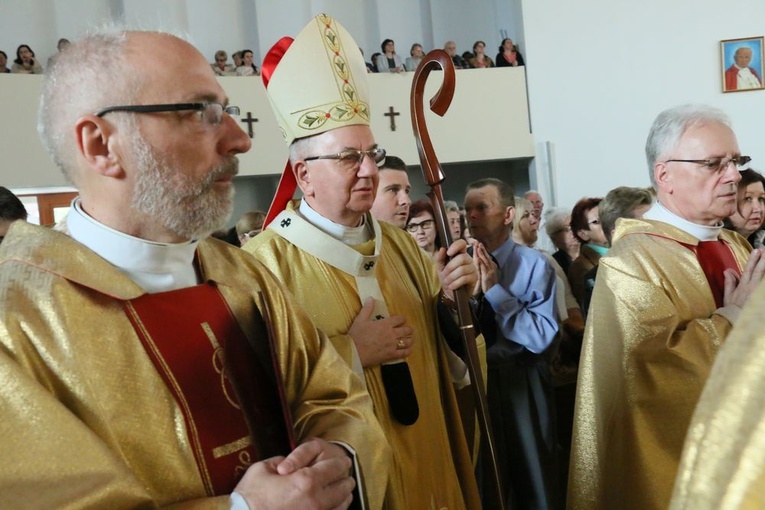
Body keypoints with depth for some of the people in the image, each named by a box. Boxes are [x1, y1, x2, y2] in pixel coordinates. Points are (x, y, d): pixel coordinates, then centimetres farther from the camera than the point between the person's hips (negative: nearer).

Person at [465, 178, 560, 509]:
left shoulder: (533, 263, -10)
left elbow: (540, 337, -20)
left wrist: (495, 290, -22)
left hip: (522, 384, -3)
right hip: (474, 381, 4)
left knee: (535, 479, 12)